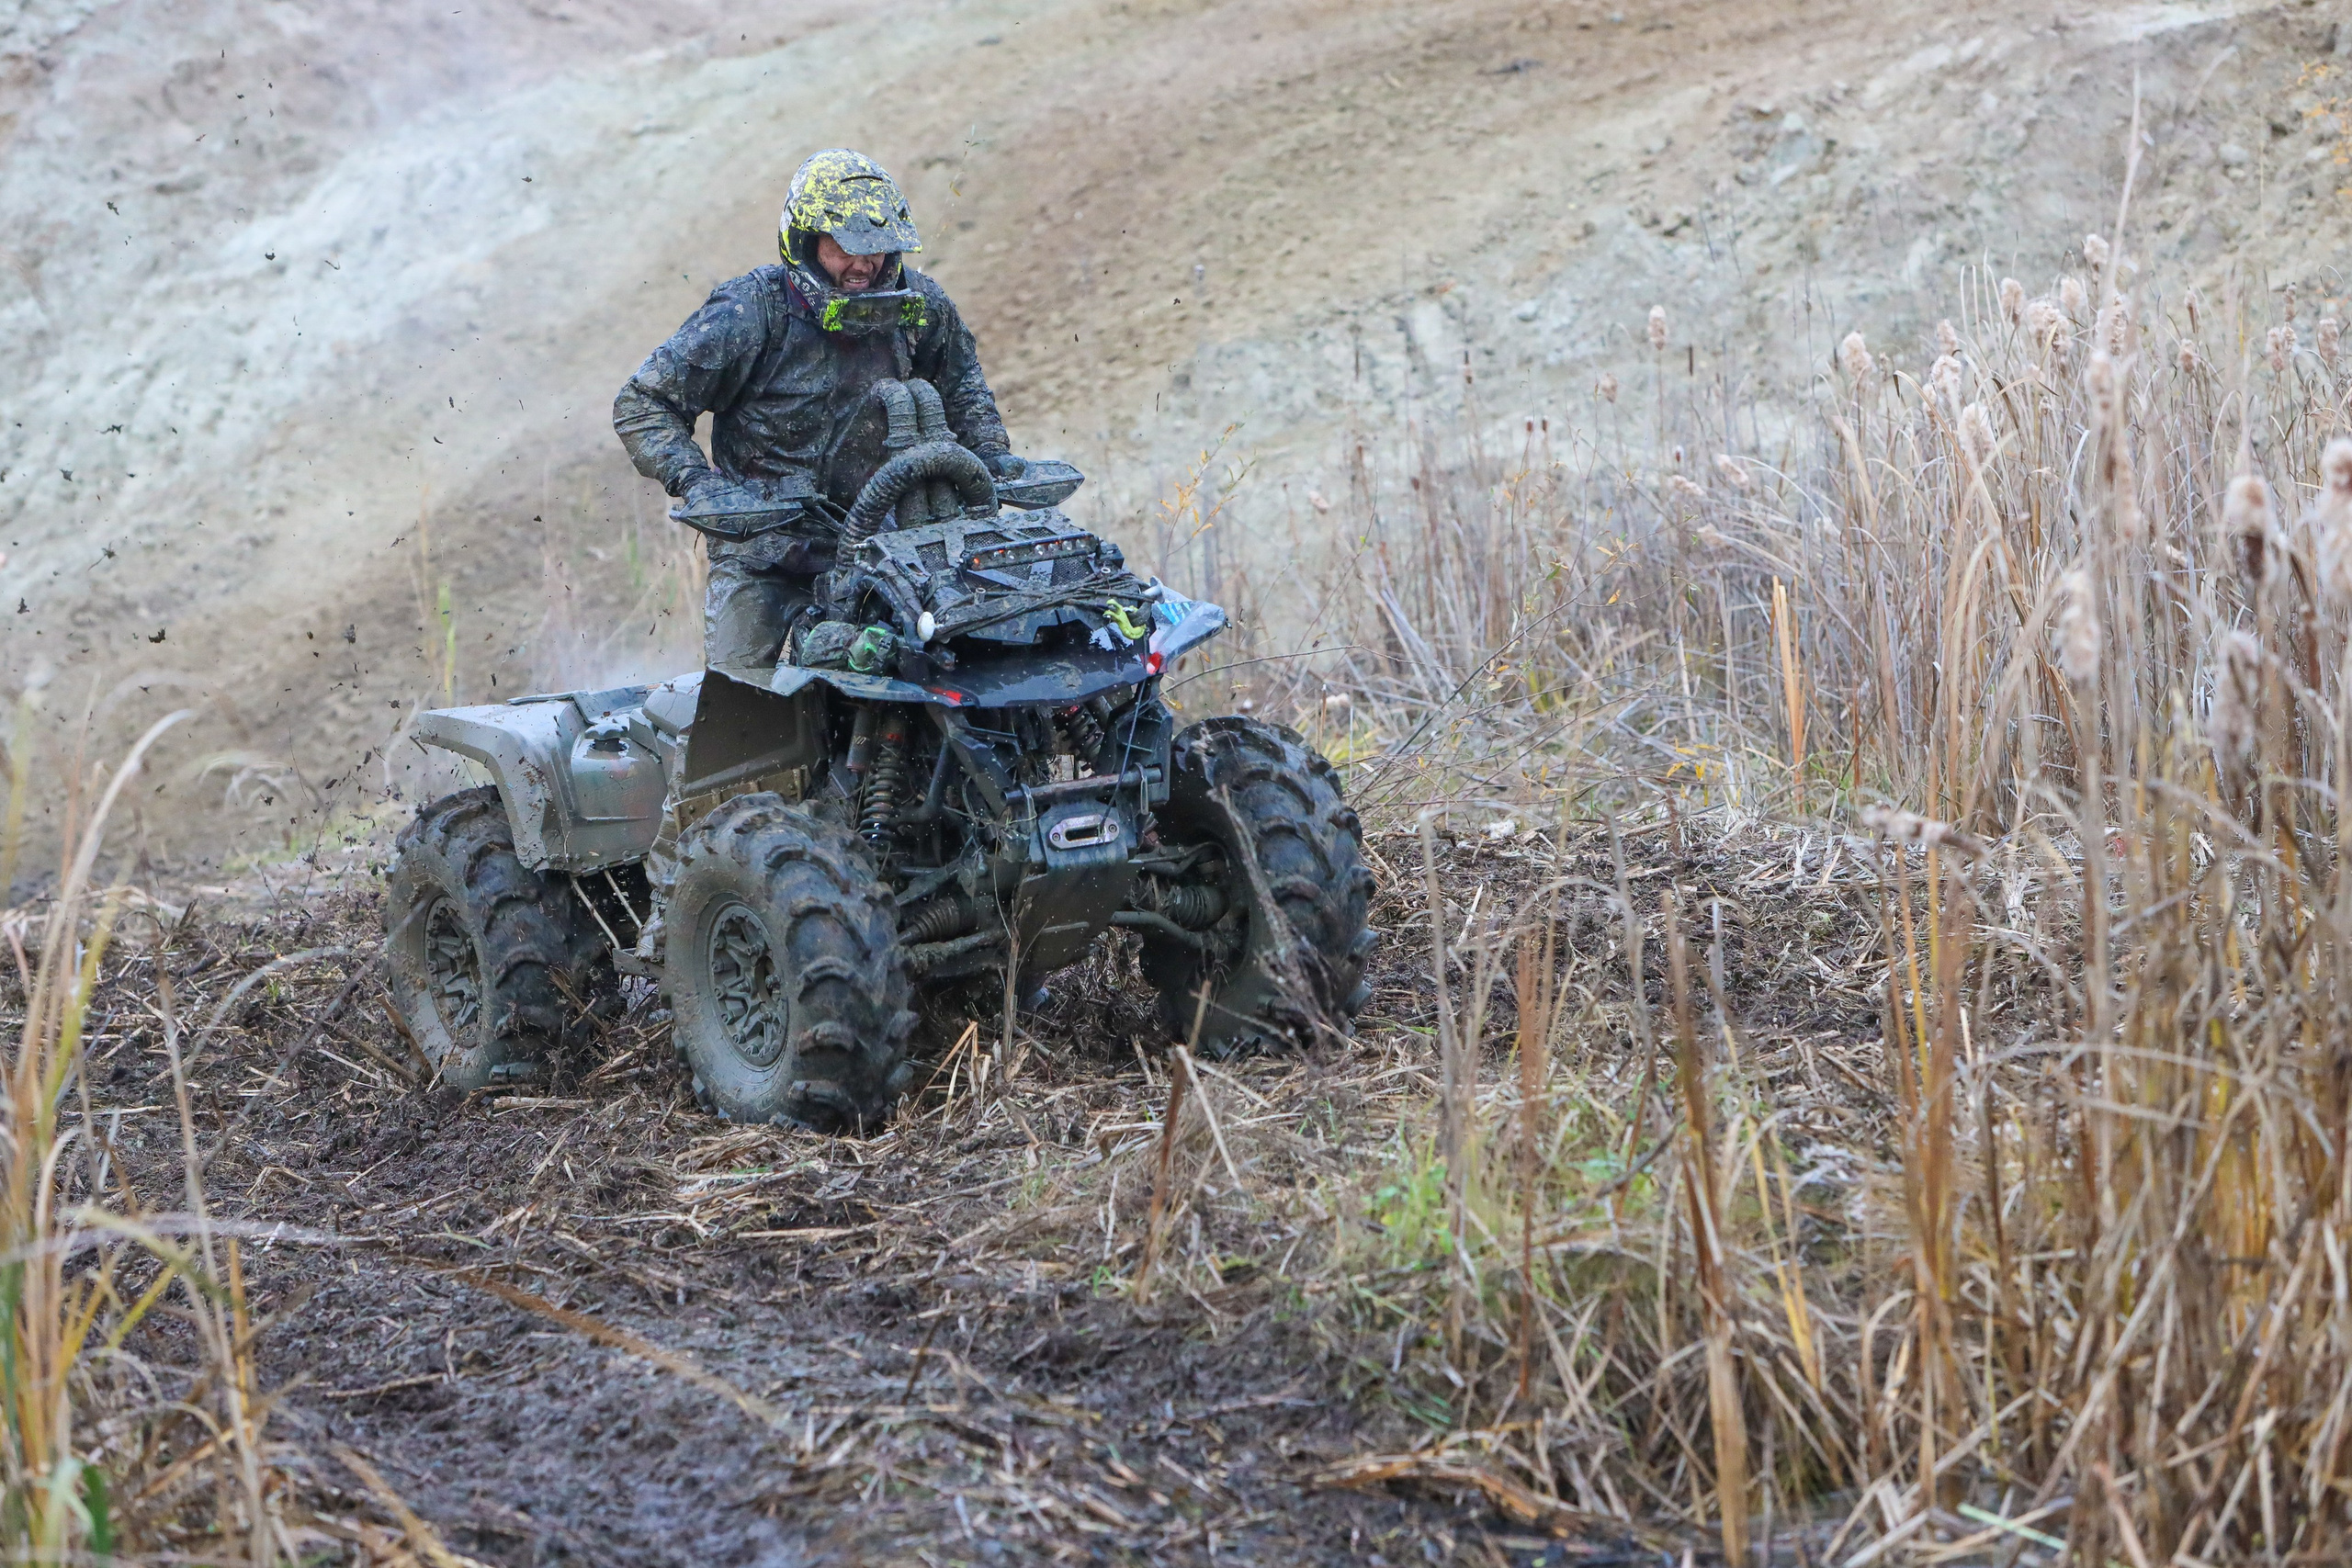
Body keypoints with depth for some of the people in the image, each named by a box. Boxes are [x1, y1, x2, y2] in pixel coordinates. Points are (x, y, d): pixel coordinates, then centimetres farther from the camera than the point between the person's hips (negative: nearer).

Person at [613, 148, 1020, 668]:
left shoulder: (919, 307, -2)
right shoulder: (749, 314, -14)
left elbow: (960, 376, 23)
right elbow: (641, 404, -9)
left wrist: (989, 449, 9)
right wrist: (694, 479, -22)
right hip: (760, 549, -3)